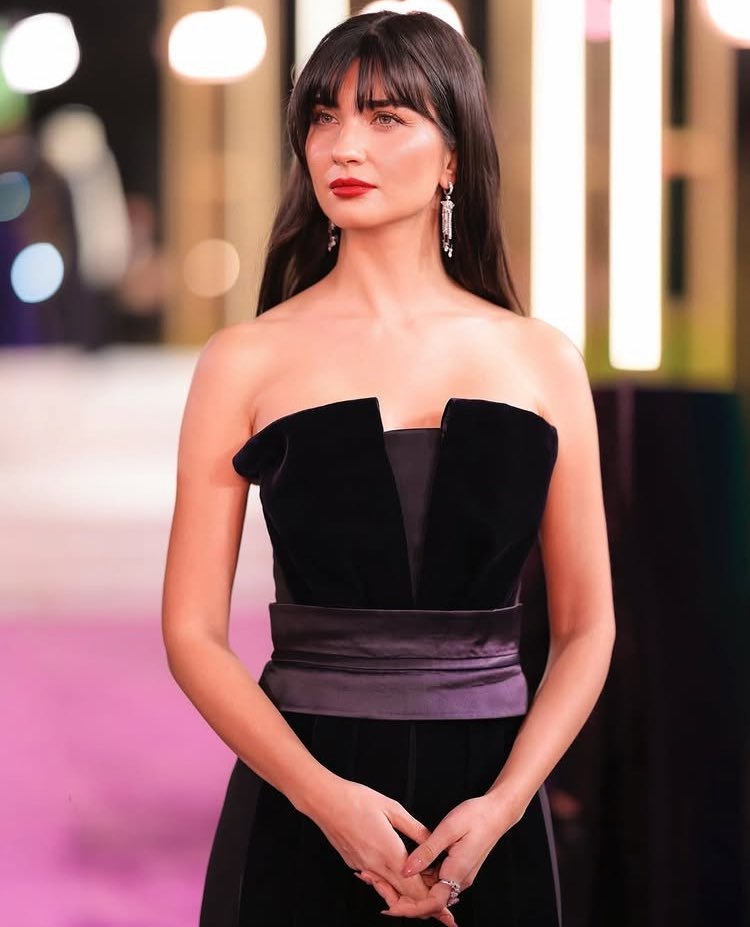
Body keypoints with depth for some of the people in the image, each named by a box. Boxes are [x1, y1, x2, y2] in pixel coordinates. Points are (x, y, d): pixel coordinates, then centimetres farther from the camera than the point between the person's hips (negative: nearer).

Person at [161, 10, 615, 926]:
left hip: (489, 801, 1)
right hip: (300, 802, -1)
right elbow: (193, 631, -3)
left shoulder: (542, 362, 4)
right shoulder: (248, 362, -1)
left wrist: (501, 806, -9)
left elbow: (586, 628, 5)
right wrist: (324, 797, -15)